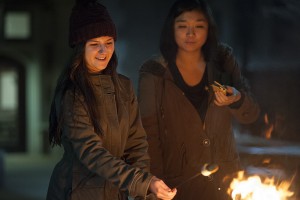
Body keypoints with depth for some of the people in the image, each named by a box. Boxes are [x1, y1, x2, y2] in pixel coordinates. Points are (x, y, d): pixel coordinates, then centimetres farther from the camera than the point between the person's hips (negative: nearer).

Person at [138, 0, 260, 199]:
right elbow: (149, 133, -7)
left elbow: (251, 115, -1)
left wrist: (236, 100, -23)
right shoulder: (154, 71, -10)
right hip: (178, 182, -2)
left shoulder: (223, 60, -3)